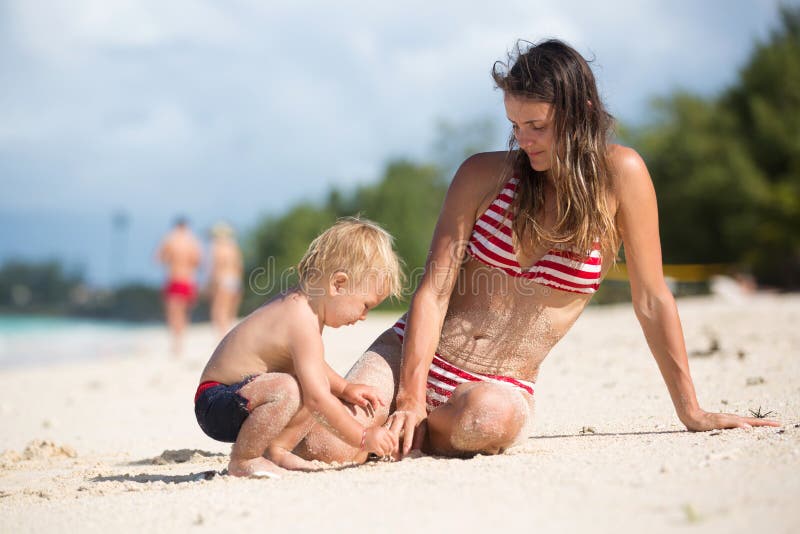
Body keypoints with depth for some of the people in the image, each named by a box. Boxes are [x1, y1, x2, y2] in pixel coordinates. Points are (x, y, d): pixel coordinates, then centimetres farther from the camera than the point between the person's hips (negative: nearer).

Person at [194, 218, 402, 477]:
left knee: (320, 384, 14)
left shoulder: (299, 302, 8)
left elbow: (310, 365, 28)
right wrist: (362, 438, -18)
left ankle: (275, 450, 12)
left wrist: (344, 388, 17)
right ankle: (241, 460, -16)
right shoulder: (303, 324, -25)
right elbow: (316, 399, -26)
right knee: (287, 389, -36)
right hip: (215, 403, -11)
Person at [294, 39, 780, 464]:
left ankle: (422, 430, -5)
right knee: (322, 447, -25)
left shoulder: (620, 174, -6)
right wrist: (410, 396, -16)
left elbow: (651, 300, 0)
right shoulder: (484, 175, -2)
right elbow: (434, 290, -5)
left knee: (489, 417, -36)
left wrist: (692, 413, 2)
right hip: (411, 356, 0)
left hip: (504, 389, 1)